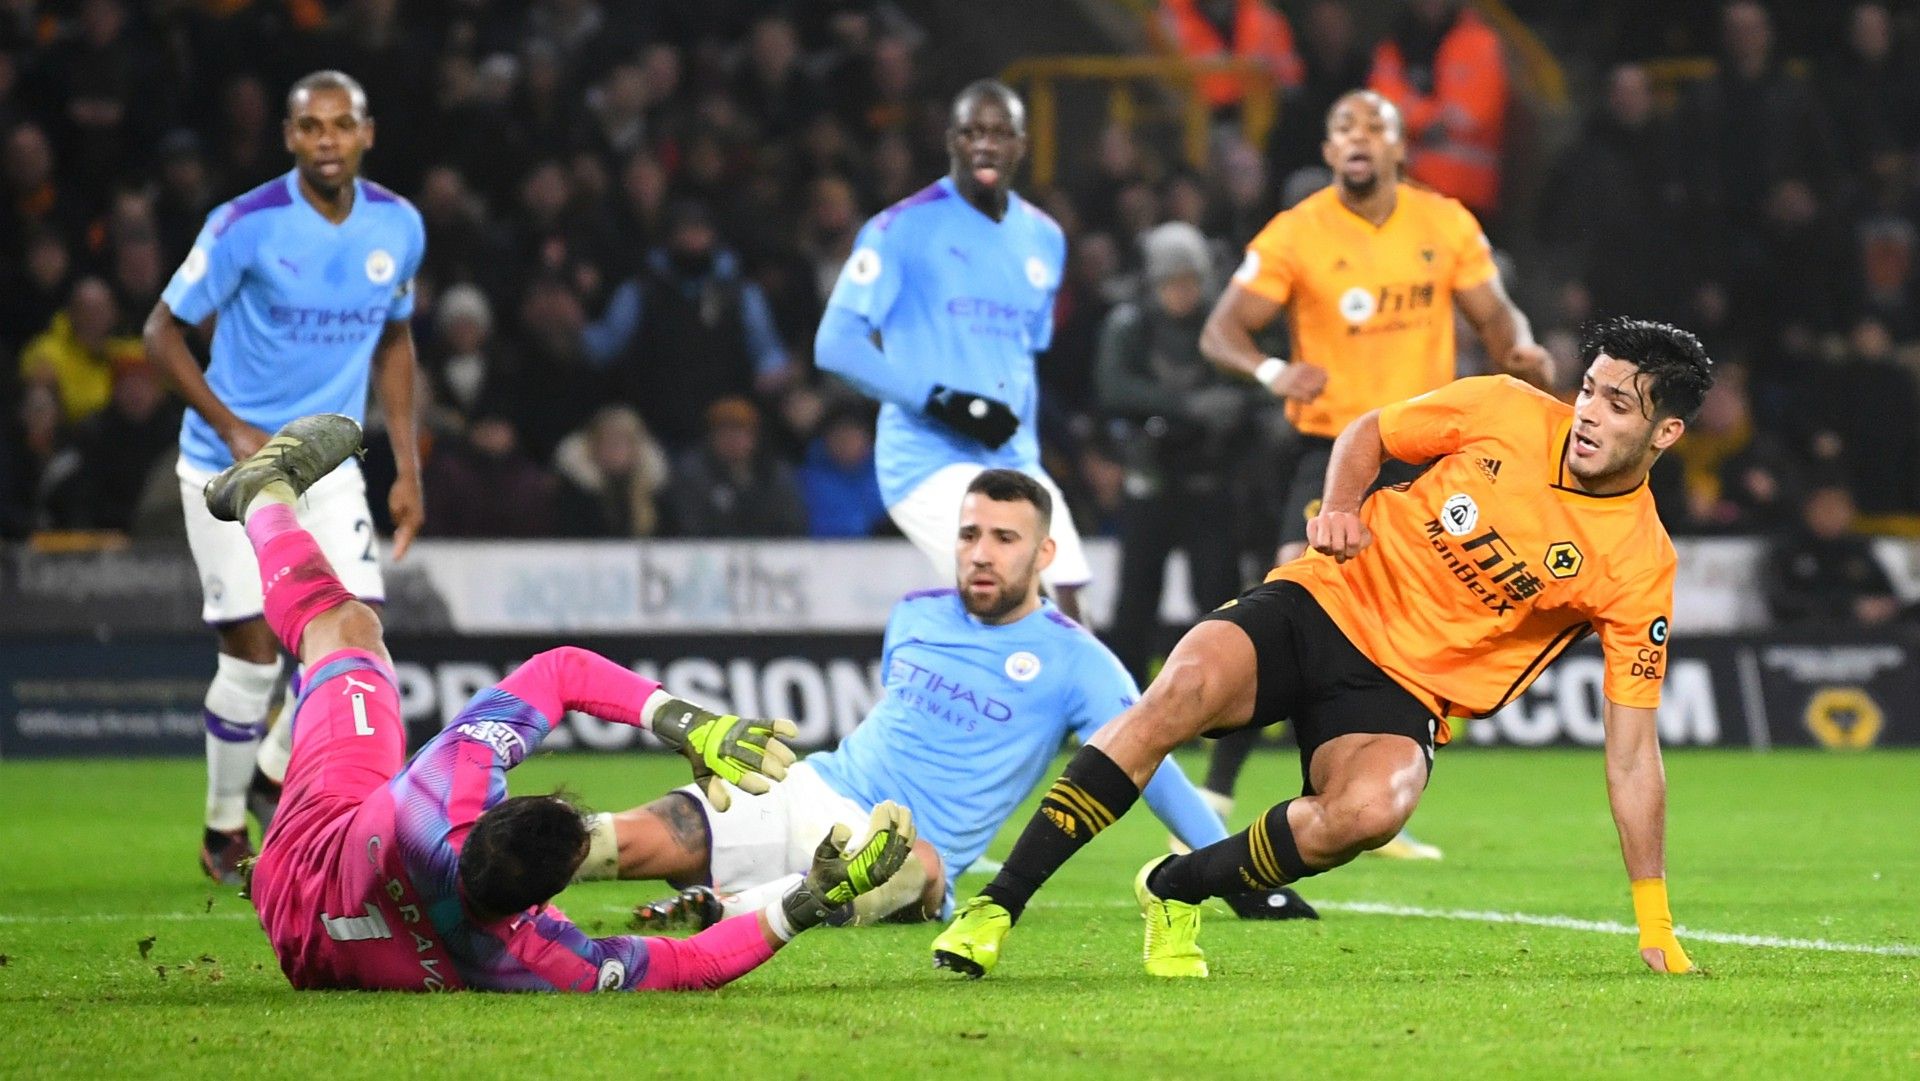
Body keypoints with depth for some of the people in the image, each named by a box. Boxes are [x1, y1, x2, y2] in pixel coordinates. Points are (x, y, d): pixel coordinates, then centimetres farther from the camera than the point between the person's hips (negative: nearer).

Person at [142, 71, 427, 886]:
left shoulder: (397, 228, -1)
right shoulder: (246, 226, -16)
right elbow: (163, 331, -8)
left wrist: (408, 468, 10)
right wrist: (233, 429, -18)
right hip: (230, 470, -4)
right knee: (253, 656, -6)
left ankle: (277, 772, 19)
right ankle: (225, 828, 15)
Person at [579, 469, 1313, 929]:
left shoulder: (1073, 661, -2)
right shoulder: (914, 617, 13)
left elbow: (1149, 766, -8)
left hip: (906, 845, -5)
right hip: (814, 793, 5)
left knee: (917, 868, -45)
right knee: (633, 840, -20)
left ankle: (726, 910, -55)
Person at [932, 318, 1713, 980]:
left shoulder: (1641, 567, -8)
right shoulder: (1506, 412, -5)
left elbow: (1632, 755, -4)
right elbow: (1367, 433, 13)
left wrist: (1655, 928, -7)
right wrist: (1340, 508, -9)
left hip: (1405, 693, -1)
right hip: (1327, 603, 1)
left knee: (1369, 809, -35)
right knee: (1185, 689, -31)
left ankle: (1177, 890, -6)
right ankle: (996, 905, -23)